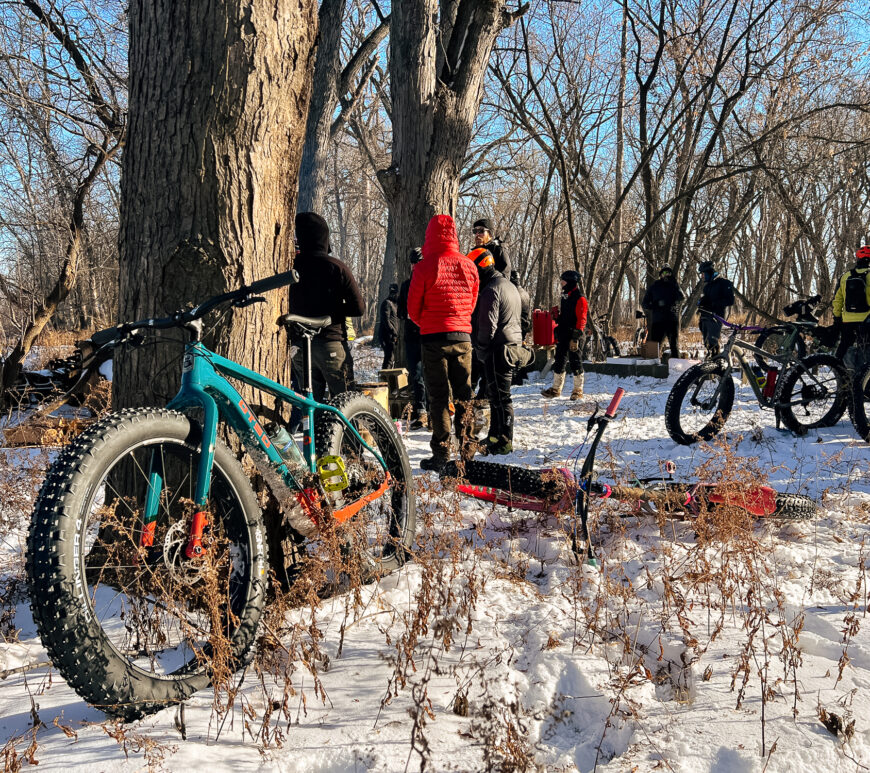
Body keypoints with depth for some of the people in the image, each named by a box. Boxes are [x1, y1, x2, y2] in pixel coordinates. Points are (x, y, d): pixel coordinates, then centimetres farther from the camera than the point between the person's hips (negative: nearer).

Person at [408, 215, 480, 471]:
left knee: (438, 397, 2)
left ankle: (441, 455, 2)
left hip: (434, 337, -4)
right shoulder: (468, 266, 3)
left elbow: (413, 308, -2)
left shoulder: (425, 267, -10)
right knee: (463, 396, 12)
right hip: (463, 335, 4)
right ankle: (467, 453, 15)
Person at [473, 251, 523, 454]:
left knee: (500, 396, -6)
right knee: (496, 393, 18)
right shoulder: (510, 286, 18)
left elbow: (488, 325, -19)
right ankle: (495, 436, 27)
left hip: (498, 349, -10)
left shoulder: (491, 290, -15)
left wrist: (479, 350, -8)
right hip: (514, 344, 10)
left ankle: (504, 442, -3)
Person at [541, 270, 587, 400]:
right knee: (559, 361, 10)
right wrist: (558, 333, 19)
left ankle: (578, 390, 7)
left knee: (575, 362, -3)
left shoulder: (579, 298, -11)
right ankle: (556, 389, 17)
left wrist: (575, 337, -22)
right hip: (563, 335, 9)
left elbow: (581, 320, -16)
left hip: (574, 336, -9)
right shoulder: (565, 297, 17)